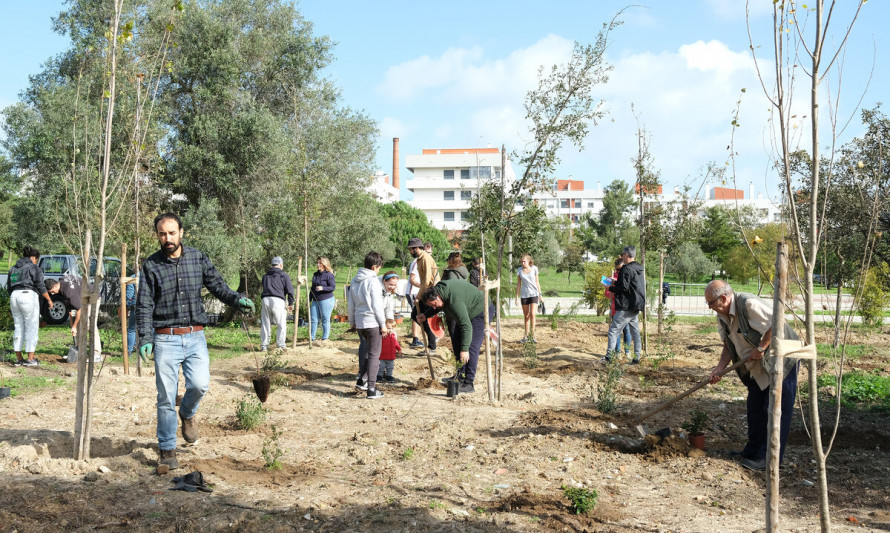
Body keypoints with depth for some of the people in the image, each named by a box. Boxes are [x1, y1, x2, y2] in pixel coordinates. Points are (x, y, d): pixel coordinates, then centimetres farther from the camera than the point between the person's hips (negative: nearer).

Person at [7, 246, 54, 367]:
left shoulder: (13, 269, 19)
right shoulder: (33, 268, -1)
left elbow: (9, 288, 18)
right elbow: (40, 286, -7)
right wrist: (49, 300, 2)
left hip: (14, 297, 7)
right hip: (28, 296, -7)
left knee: (19, 327, 11)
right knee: (31, 327, -2)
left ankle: (18, 358, 11)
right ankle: (30, 358, -3)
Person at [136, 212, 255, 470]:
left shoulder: (198, 258, 6)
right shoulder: (151, 265, 1)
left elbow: (218, 286, 6)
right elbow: (144, 305, 0)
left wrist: (238, 299, -14)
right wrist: (145, 339, -10)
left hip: (195, 336, 1)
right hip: (165, 339, -1)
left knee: (200, 384, -14)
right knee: (166, 397, -1)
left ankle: (187, 413, 21)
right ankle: (167, 450, 13)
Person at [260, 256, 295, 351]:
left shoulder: (265, 275, 22)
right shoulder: (283, 275, 7)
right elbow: (290, 290, 1)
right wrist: (291, 303, 8)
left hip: (265, 300, 4)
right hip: (278, 300, -4)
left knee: (265, 324, 8)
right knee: (282, 324, 2)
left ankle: (264, 346, 9)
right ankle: (281, 345, -1)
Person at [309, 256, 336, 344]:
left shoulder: (329, 275, -8)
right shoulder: (315, 274, 14)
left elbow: (333, 287, -13)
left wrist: (322, 288, -27)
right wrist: (309, 299, 21)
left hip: (326, 300, -7)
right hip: (316, 300, 7)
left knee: (325, 319, 1)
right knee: (313, 319, 4)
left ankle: (325, 338, 9)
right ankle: (311, 338, 10)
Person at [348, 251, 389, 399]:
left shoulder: (354, 281, 10)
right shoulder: (373, 281, -13)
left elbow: (351, 304, 16)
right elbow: (377, 305, -14)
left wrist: (352, 322, 25)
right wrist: (383, 324, -8)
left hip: (359, 323, 7)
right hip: (372, 322, -7)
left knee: (366, 350, 22)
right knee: (374, 354, -2)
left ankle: (362, 380, 23)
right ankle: (371, 389, -4)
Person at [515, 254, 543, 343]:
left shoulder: (534, 269, -3)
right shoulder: (519, 270, -1)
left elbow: (537, 282, 5)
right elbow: (518, 284, 6)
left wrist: (540, 295, 7)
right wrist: (517, 297, 4)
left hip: (534, 294, -2)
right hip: (524, 295, 2)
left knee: (532, 314, -15)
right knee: (526, 316, 8)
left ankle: (532, 335, -6)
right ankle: (526, 336, 16)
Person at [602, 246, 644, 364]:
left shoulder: (626, 269, -15)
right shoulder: (639, 270, 14)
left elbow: (624, 288, -19)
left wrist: (610, 288, -5)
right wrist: (616, 282, 20)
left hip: (626, 307, -9)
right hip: (636, 307, 9)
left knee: (613, 330, -7)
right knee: (635, 331, 12)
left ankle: (608, 356, -10)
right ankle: (636, 357, 13)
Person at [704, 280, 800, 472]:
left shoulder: (749, 304, -27)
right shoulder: (722, 316, 2)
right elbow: (729, 346, 8)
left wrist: (760, 348, -23)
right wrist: (719, 369, -5)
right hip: (758, 365, 10)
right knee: (755, 407, 15)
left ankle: (769, 458, -2)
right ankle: (754, 450, 28)